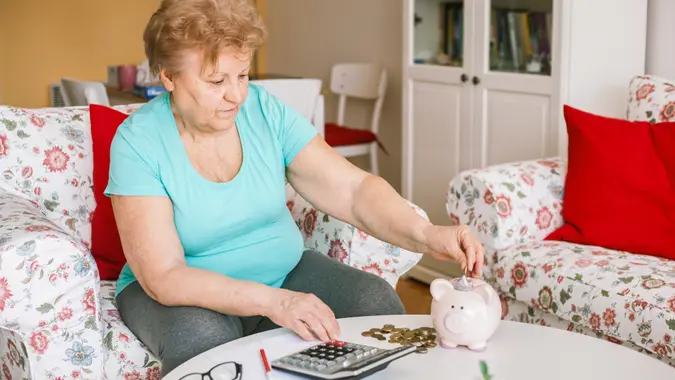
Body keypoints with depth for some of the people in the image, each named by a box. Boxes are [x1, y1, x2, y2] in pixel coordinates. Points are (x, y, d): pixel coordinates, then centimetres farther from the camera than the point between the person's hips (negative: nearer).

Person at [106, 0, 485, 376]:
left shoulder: (266, 111, -9)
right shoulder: (138, 143, -19)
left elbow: (352, 188, -14)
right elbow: (164, 277, -25)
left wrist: (426, 235, -32)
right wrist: (273, 301, -37)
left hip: (283, 271, 4)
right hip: (185, 292, -4)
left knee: (377, 301, -17)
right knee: (204, 335, -36)